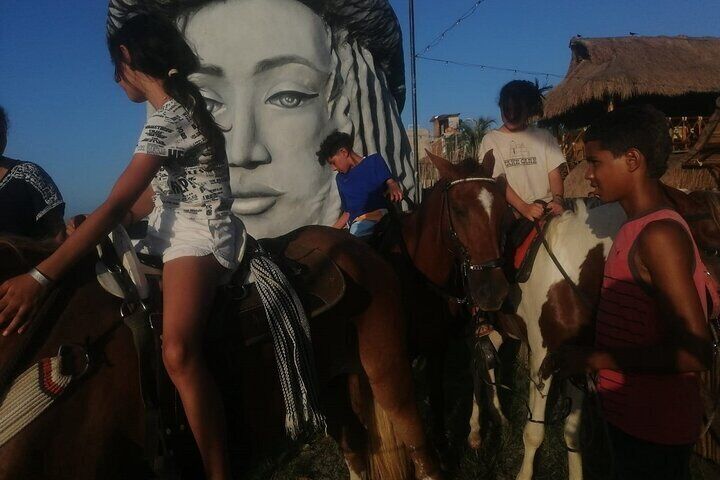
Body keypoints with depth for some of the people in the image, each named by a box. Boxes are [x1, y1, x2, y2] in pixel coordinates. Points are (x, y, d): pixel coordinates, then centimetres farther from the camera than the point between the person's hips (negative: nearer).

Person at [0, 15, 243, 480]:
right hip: (174, 230, 11)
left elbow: (116, 206, -25)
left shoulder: (166, 120, -17)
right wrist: (90, 225, 18)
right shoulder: (184, 103, 13)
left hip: (198, 234, -11)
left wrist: (40, 277, -26)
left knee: (178, 351, -29)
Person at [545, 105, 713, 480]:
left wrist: (592, 359, -23)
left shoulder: (658, 235, -24)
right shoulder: (638, 227, 4)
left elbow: (694, 353, -28)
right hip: (630, 414, 8)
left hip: (654, 427, -8)